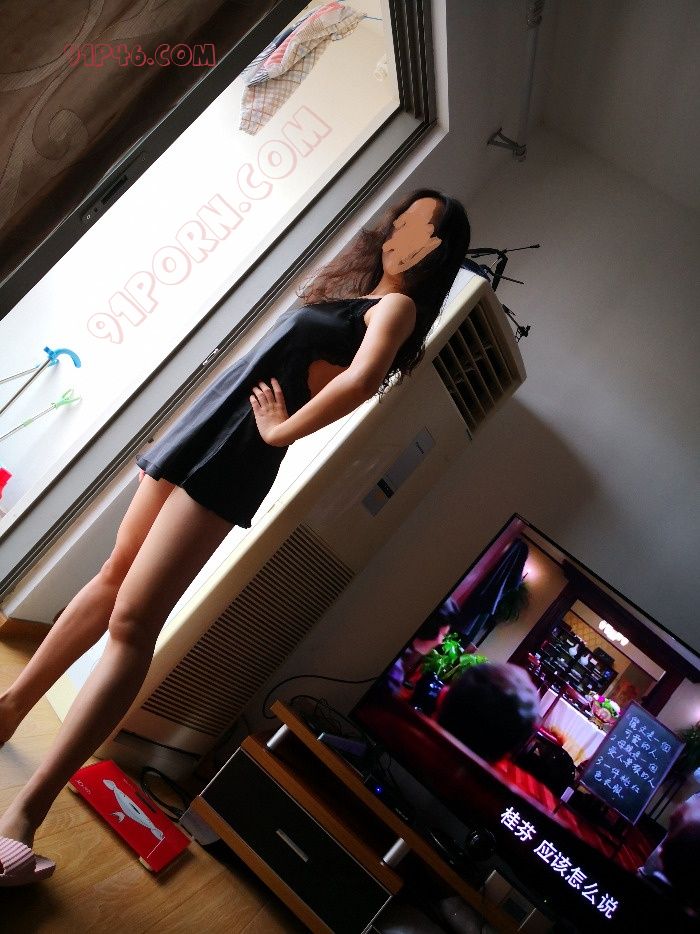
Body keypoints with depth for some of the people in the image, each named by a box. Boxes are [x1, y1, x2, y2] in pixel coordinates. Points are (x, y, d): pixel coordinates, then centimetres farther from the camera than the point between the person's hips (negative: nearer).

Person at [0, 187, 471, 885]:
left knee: (133, 620, -15)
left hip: (237, 457, -8)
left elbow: (359, 381, -22)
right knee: (113, 578, 16)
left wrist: (279, 430, -13)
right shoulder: (344, 287, 21)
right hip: (202, 428, 8)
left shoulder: (396, 305, -3)